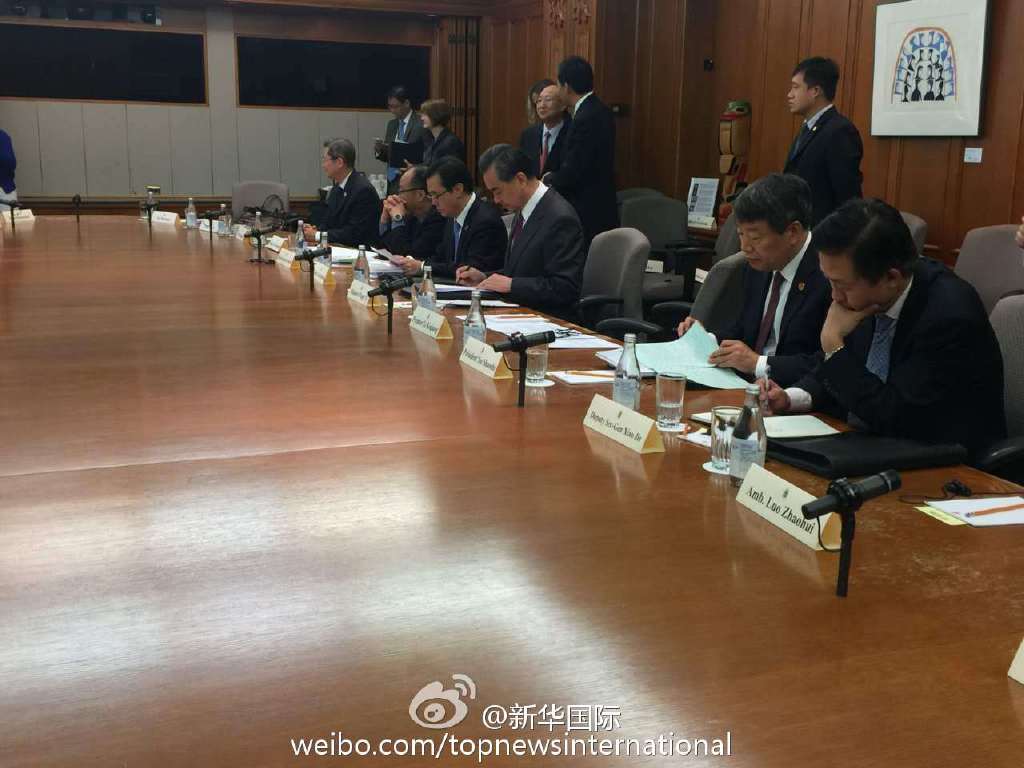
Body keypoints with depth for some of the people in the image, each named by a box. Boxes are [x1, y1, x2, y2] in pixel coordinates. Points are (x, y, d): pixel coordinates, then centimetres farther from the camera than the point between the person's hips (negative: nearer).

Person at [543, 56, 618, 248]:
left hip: (588, 216, -10)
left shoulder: (585, 119, -19)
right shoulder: (600, 112, 10)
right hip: (600, 211, 10)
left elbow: (571, 175, -18)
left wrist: (548, 178, -1)